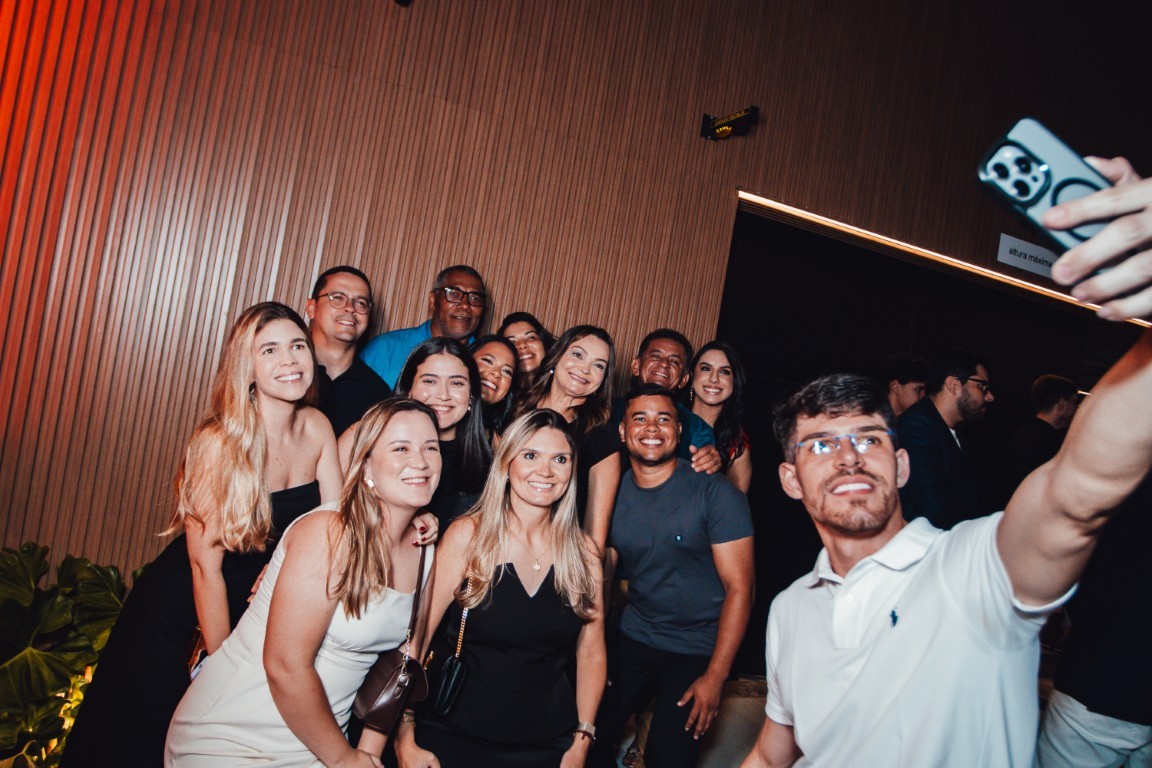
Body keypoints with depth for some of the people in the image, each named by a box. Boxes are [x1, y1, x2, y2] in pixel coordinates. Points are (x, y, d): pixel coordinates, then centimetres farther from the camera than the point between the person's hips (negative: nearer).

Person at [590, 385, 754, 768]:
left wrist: (715, 677, -16)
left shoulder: (714, 493, -16)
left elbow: (739, 588, -15)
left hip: (696, 652, -4)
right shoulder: (613, 492, -2)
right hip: (632, 640, 4)